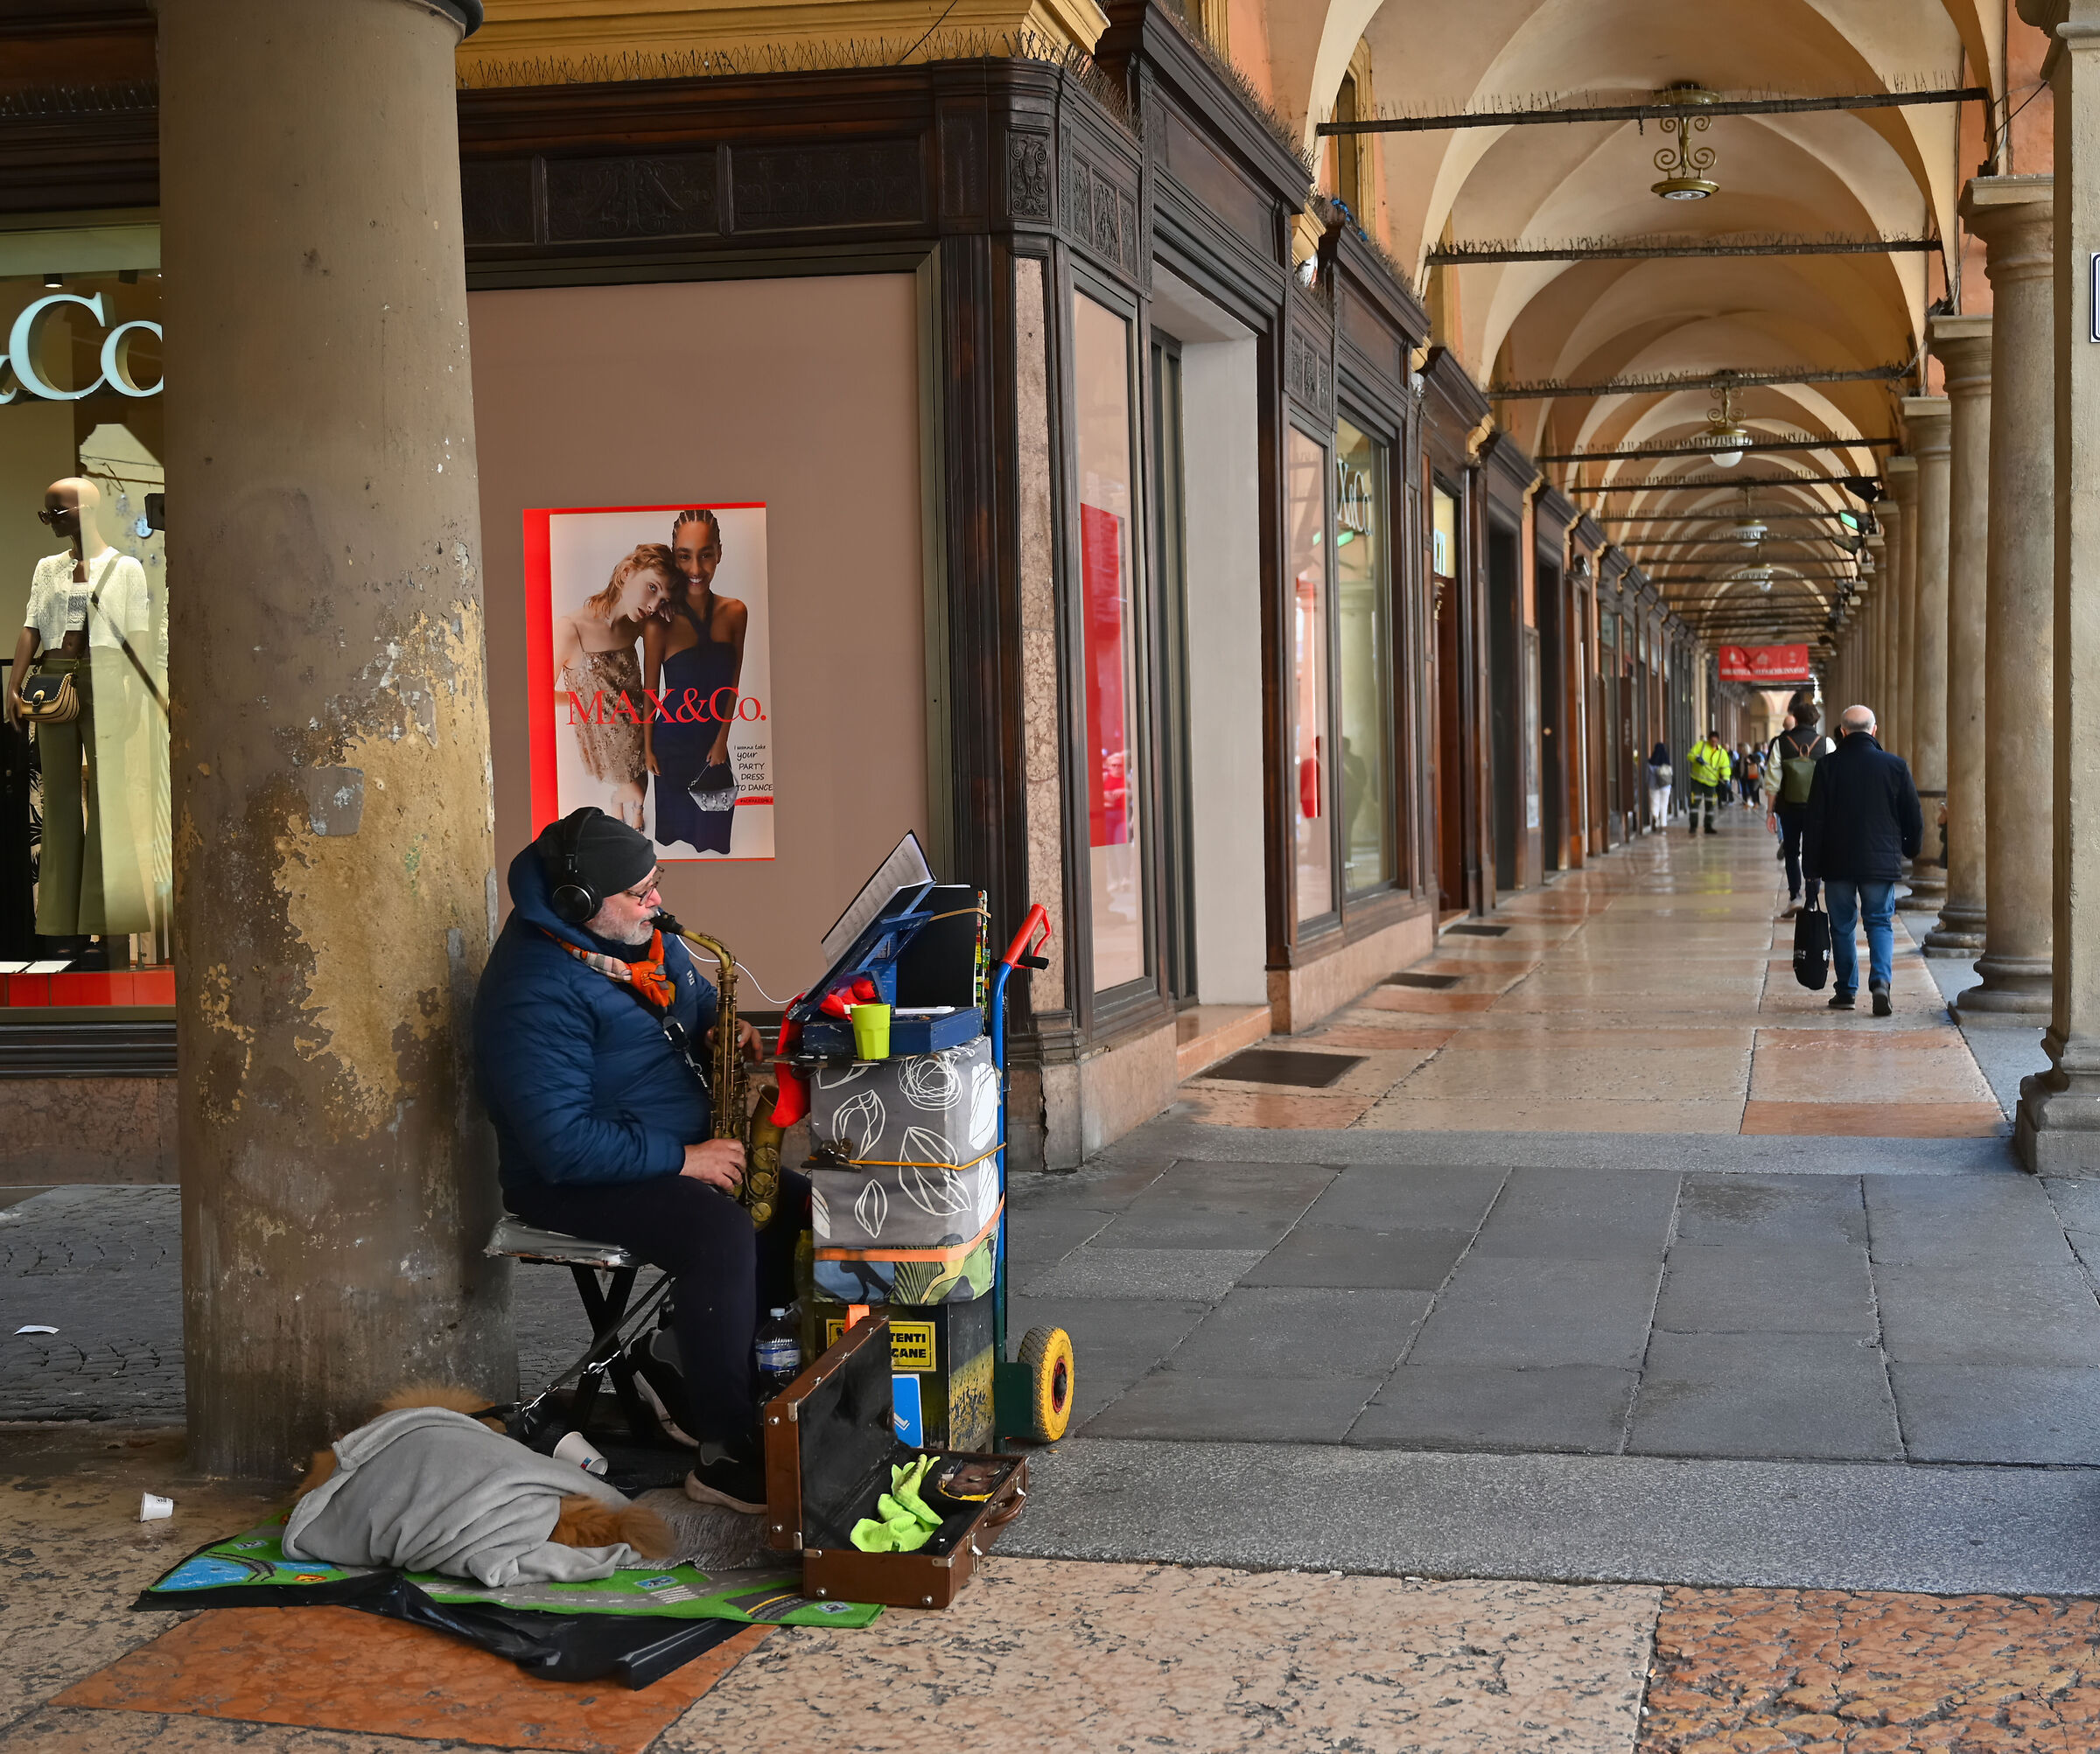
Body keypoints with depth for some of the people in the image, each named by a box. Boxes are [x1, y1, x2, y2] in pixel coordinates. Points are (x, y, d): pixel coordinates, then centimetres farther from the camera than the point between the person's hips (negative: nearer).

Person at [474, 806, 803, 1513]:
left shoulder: (647, 939, 4)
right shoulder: (537, 991, -25)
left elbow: (696, 1000, 23)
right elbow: (561, 1143, -29)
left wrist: (725, 1029, -2)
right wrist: (681, 1159, -25)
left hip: (687, 1149, 9)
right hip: (575, 1183, -9)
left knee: (797, 1207, -7)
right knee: (722, 1231, -32)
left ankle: (705, 1398, 0)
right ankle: (726, 1458, -26)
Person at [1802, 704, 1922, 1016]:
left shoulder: (1827, 766, -5)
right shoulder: (1895, 765, -2)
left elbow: (1814, 820, -3)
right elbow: (1914, 816, 4)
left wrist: (1810, 867, 3)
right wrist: (1911, 849, 23)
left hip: (1837, 862, 0)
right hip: (1881, 861, 0)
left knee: (1842, 926, 11)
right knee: (1880, 922, 8)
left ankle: (1845, 991, 14)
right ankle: (1880, 981, -13)